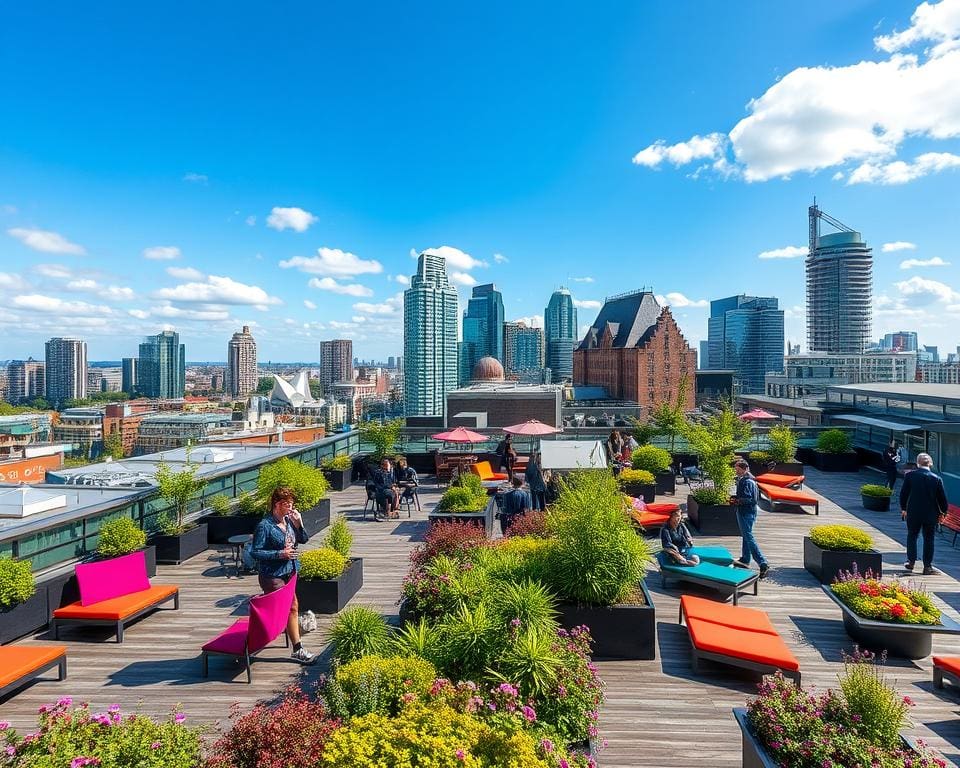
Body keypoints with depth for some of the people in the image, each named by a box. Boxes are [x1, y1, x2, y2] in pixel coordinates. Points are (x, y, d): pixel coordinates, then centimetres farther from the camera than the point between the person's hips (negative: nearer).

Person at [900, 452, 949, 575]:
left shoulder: (909, 476, -8)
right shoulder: (937, 479, -7)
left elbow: (903, 494, -2)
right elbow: (942, 498, -2)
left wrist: (903, 508, 11)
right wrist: (943, 512, 12)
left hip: (913, 513, 0)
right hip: (931, 514, 0)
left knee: (912, 536, 15)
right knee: (928, 539, 8)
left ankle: (911, 561, 14)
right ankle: (927, 566, 11)